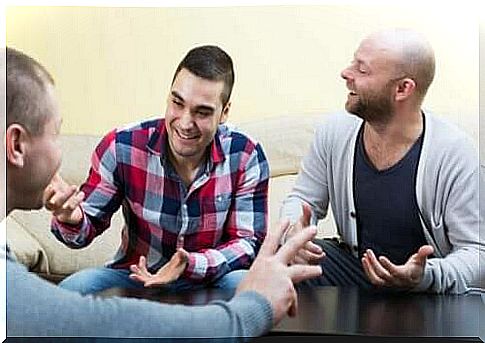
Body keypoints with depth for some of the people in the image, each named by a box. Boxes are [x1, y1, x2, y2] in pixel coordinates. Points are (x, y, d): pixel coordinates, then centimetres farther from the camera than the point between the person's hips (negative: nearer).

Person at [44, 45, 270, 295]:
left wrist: (191, 265, -30)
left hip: (211, 278, 0)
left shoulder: (246, 157, -14)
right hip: (135, 274, 1)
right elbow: (89, 226, -5)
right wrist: (71, 219, -32)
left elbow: (248, 242, -11)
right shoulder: (121, 148, -14)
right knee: (73, 290, -26)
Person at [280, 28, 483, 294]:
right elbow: (303, 200, 8)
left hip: (430, 286, -4)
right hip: (353, 266, 4)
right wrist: (292, 230, -16)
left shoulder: (454, 153, -18)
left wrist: (426, 277, -34)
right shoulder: (334, 132, -4)